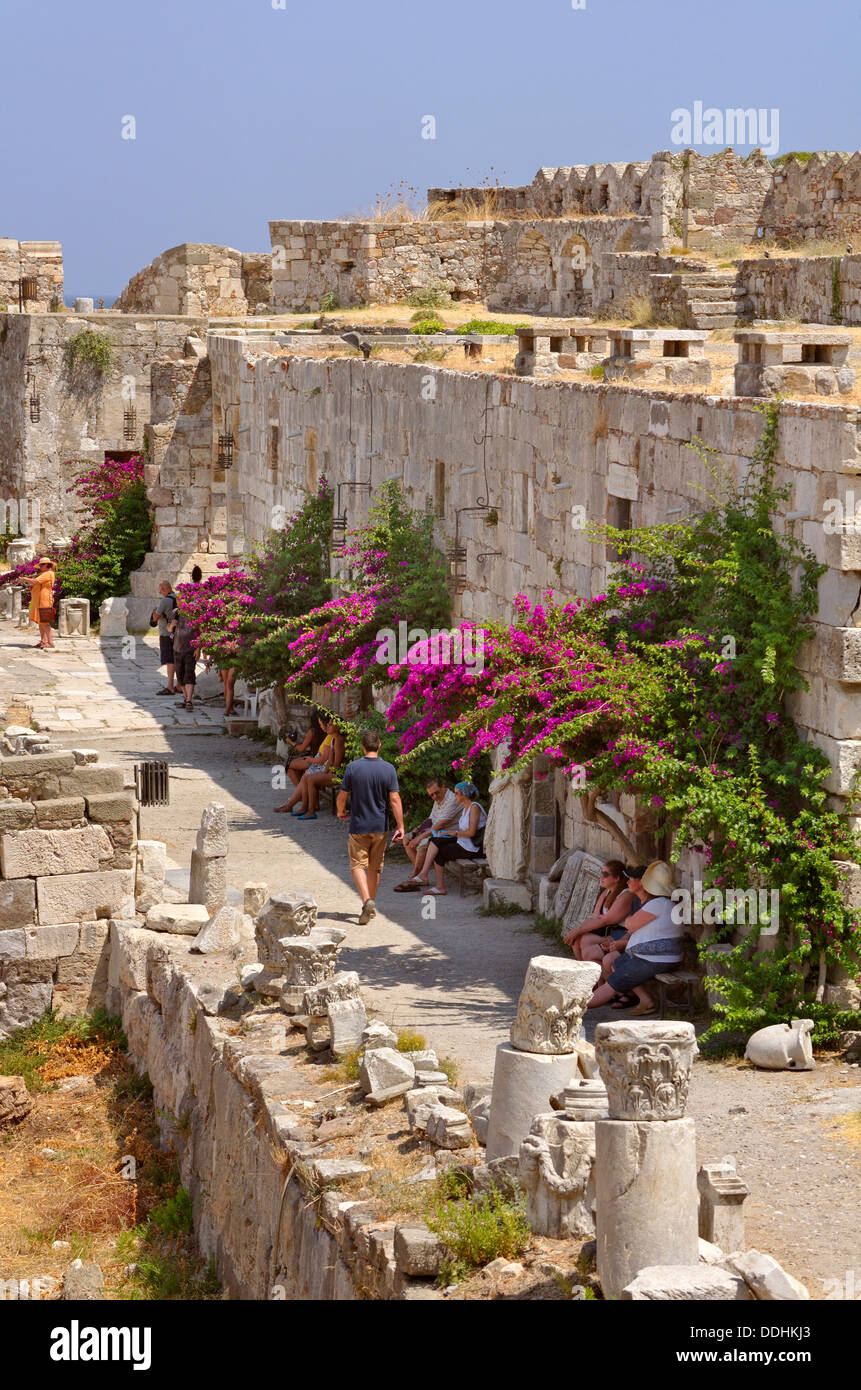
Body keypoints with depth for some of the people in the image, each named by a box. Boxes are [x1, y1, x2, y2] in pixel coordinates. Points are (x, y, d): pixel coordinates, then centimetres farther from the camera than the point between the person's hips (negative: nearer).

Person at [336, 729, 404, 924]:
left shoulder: (353, 767, -10)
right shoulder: (388, 769, -6)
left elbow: (342, 796, -5)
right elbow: (395, 800, -8)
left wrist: (341, 811, 16)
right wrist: (400, 826, -4)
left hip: (358, 826, -2)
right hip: (380, 827, 2)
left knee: (358, 865, 2)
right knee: (375, 867, 15)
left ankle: (367, 900, -20)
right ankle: (371, 906, 24)